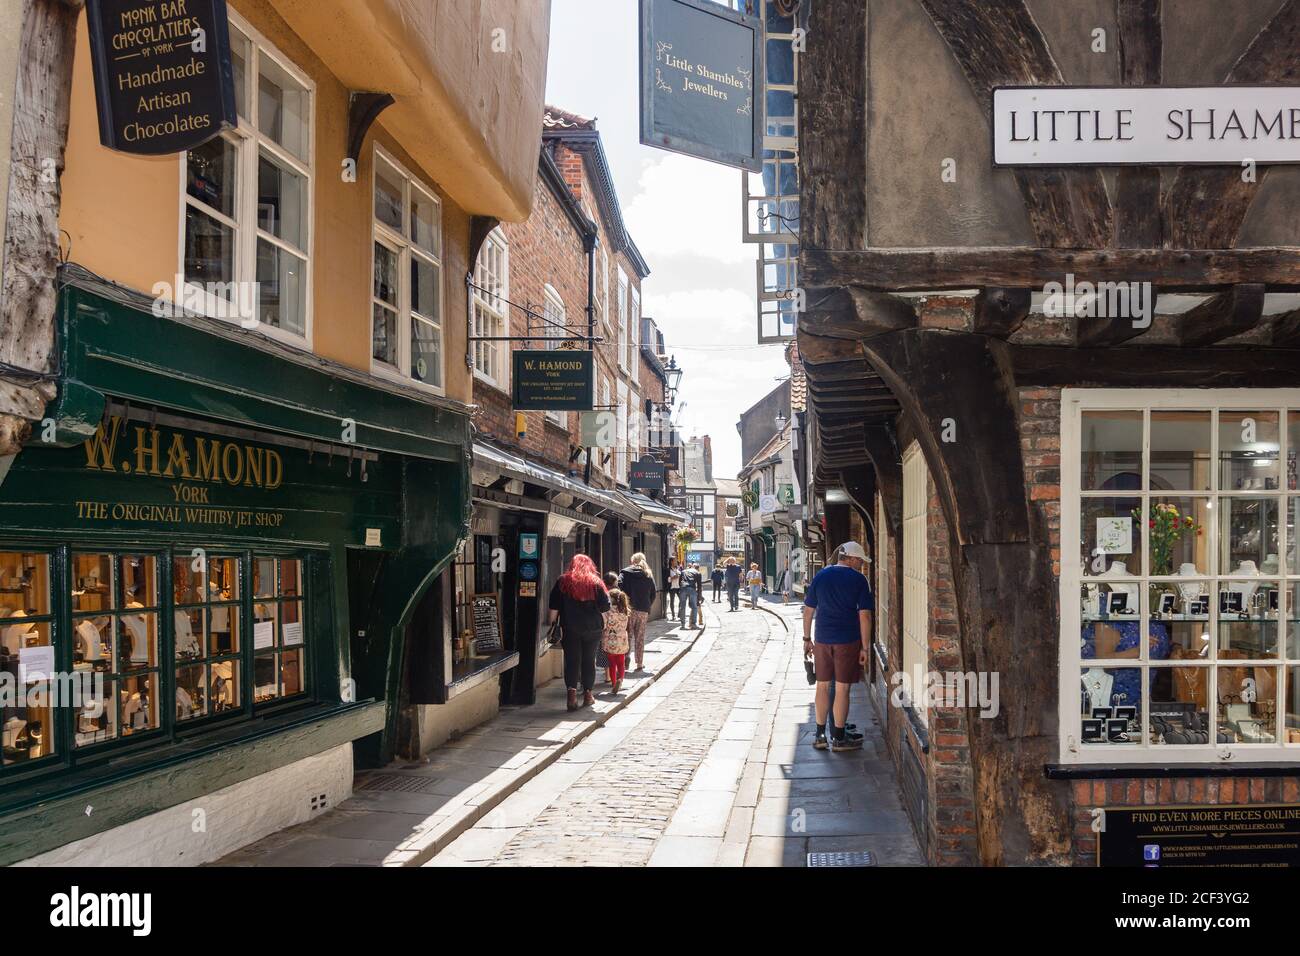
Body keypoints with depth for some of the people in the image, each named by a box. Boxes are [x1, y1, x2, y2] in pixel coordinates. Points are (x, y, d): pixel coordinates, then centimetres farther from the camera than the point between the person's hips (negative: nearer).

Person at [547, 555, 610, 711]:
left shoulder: (562, 581, 1)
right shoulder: (596, 583, 2)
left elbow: (554, 606, 0)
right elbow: (604, 607, 1)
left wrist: (551, 622, 4)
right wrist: (603, 626, 12)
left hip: (570, 628, -1)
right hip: (593, 628, 1)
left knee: (571, 660, 0)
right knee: (589, 660, 11)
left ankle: (572, 692, -16)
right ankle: (587, 693, 16)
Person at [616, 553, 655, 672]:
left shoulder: (625, 573, 1)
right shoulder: (649, 576, 11)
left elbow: (618, 587, -11)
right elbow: (653, 595, 11)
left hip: (628, 609, -2)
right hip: (643, 610, 2)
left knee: (628, 634, 9)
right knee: (640, 637, 7)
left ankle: (627, 655, -11)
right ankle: (639, 663, 9)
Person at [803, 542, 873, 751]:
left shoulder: (821, 576, 6)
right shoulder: (858, 579, -6)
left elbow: (808, 610, 9)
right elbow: (864, 615, -9)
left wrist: (807, 639, 16)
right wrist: (865, 647, -6)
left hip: (822, 640, 4)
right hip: (848, 640, -4)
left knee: (822, 686, 12)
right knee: (842, 689, 3)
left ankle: (820, 735, 16)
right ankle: (839, 738, 9)